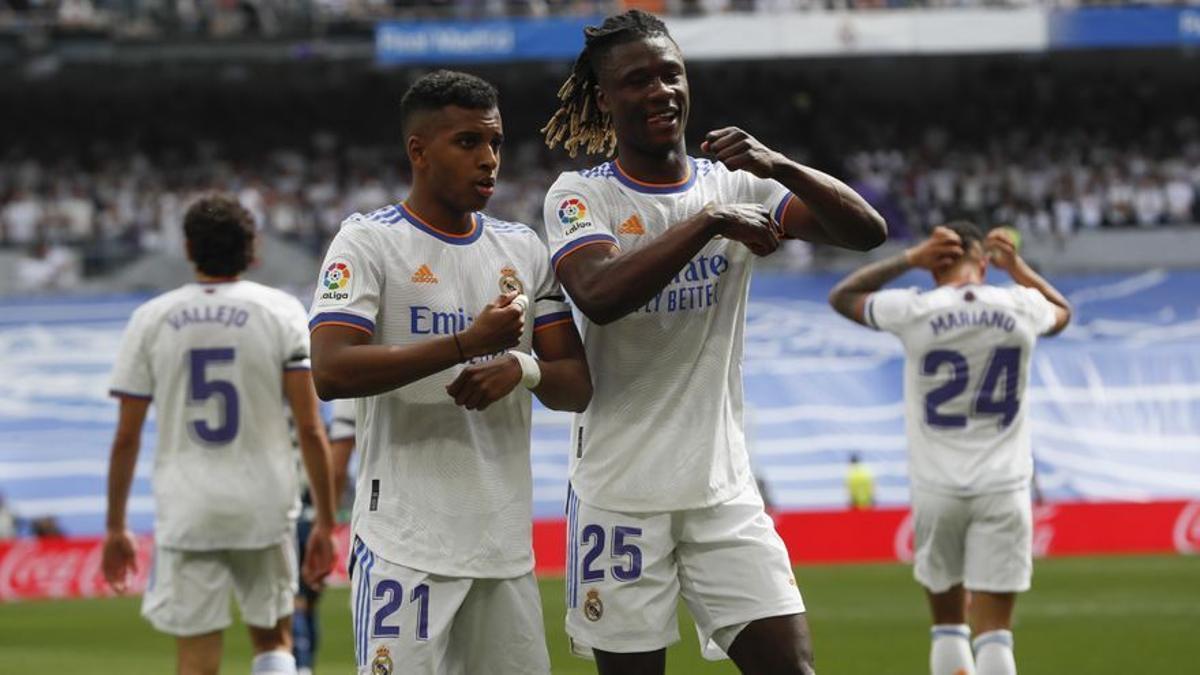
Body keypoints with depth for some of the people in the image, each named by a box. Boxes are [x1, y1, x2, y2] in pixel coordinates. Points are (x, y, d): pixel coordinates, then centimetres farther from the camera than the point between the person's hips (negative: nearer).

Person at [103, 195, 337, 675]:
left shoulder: (151, 319, 2)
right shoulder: (281, 312, -1)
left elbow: (126, 437, 1)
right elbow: (310, 428, -6)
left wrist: (115, 527, 10)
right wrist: (325, 522, -1)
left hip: (186, 511, 0)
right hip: (266, 508, 0)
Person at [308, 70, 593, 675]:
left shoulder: (523, 250, 14)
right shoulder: (368, 242, -3)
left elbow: (578, 385, 13)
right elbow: (330, 373, -17)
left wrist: (522, 369, -10)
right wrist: (467, 343, -20)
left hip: (505, 544, 6)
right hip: (406, 546, -6)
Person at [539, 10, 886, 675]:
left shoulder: (734, 186, 5)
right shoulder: (579, 194, -4)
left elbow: (866, 230, -6)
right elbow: (598, 295, -24)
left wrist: (778, 167, -22)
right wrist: (710, 222, -26)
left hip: (723, 488, 3)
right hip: (619, 491, -2)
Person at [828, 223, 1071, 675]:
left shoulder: (914, 311, -7)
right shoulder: (1020, 308, -1)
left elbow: (841, 297, 12)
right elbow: (1062, 312, 25)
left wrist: (908, 260, 7)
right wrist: (1017, 267, 22)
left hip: (937, 489, -1)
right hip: (1003, 489, 1)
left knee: (948, 625, 14)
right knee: (994, 633, -3)